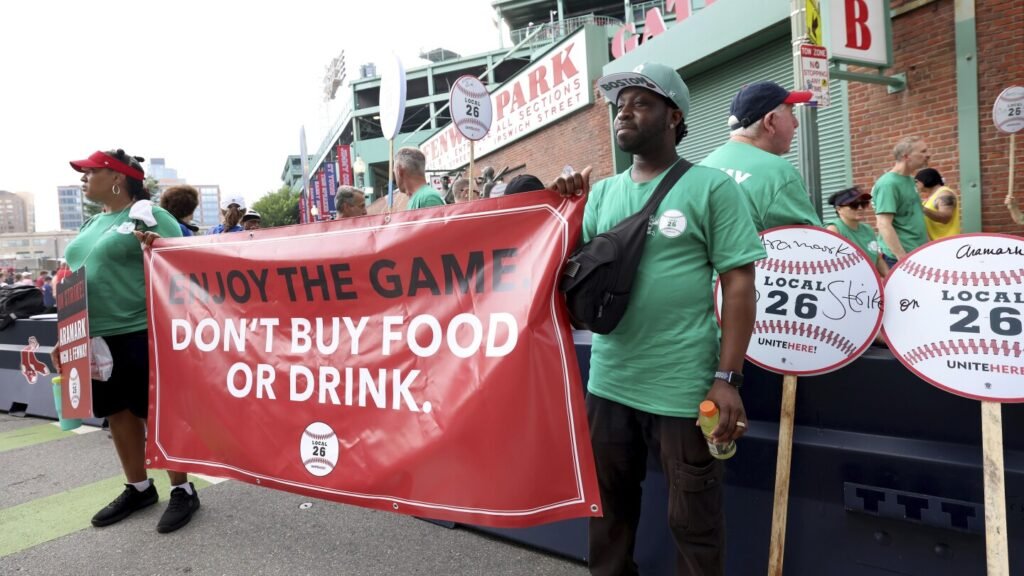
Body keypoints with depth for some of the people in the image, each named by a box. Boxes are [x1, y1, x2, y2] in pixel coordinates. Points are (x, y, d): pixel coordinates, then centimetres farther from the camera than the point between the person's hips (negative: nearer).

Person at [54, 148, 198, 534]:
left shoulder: (149, 215, -6)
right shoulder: (92, 224, 17)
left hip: (142, 333, -8)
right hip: (96, 336, 8)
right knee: (118, 413, 15)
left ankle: (182, 491, 13)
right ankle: (138, 488, 30)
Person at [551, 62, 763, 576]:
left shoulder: (711, 187, -4)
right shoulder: (602, 192, 9)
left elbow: (739, 284, -8)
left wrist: (728, 378, -13)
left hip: (683, 387, -5)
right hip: (608, 382, 5)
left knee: (693, 519, 12)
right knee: (608, 506, 21)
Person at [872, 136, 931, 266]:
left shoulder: (909, 180, 13)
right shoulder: (888, 184, -15)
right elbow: (884, 225, -22)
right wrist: (902, 258, -25)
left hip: (919, 254, 9)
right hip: (899, 257, -9)